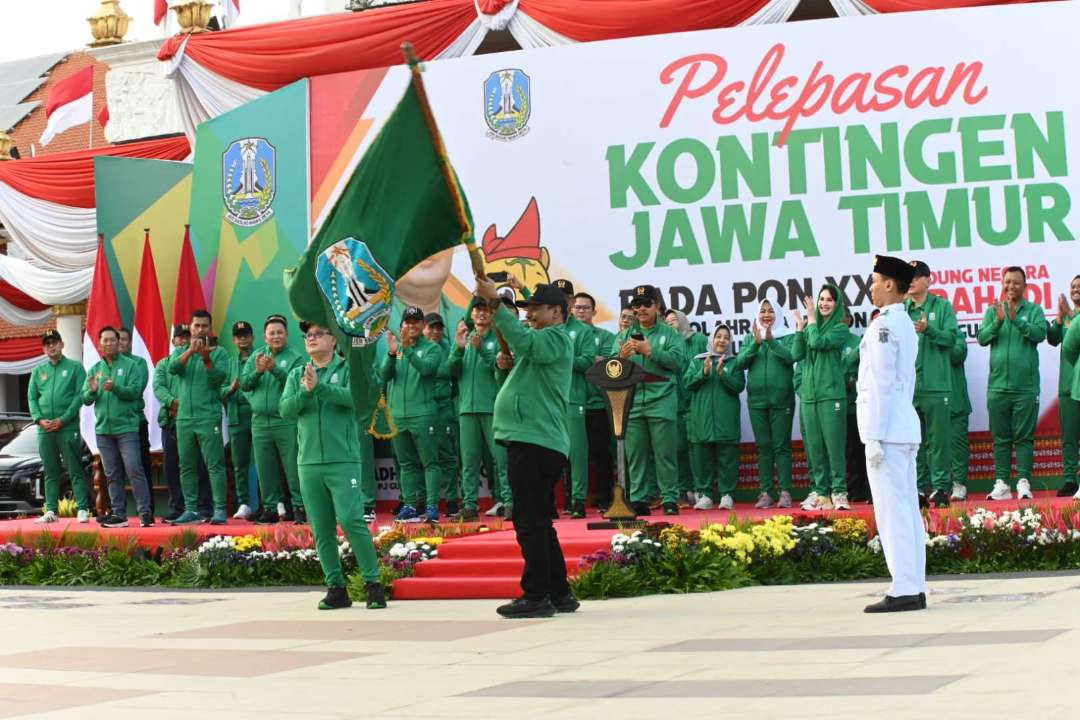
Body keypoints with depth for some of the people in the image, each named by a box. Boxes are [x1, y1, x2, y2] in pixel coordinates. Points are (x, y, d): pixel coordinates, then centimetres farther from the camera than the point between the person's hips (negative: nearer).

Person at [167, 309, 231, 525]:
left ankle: (220, 509, -10)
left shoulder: (219, 352, 4)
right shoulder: (180, 351, 13)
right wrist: (190, 352, -23)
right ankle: (190, 510, 13)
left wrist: (207, 359, -26)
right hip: (184, 417, 4)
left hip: (209, 417, -4)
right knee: (187, 467, 7)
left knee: (215, 464, -9)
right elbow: (172, 368, -8)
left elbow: (220, 378, -11)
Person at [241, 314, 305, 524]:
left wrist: (274, 369, -24)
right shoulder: (255, 357, 13)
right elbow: (244, 384, 5)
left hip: (286, 422, -5)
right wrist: (258, 371, -13)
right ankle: (270, 508, 17)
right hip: (260, 422, 5)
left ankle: (299, 507, 0)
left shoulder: (296, 358, 0)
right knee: (265, 470, 9)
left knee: (292, 468, -6)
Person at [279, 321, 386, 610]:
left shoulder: (348, 368, 3)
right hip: (309, 463, 4)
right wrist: (306, 391, -15)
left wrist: (319, 386, -23)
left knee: (352, 521, -13)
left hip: (343, 460, -4)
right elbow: (285, 410, 2)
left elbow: (355, 397, -15)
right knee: (321, 531, 4)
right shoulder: (296, 375, 14)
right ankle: (336, 588, 10)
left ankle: (373, 583, -4)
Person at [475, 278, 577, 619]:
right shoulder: (545, 341, 25)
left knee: (531, 523, -10)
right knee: (538, 524, 15)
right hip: (533, 441, 11)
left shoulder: (555, 338, -8)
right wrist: (507, 364, 6)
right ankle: (559, 594, 19)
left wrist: (494, 303, -30)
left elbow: (524, 341, -28)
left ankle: (536, 596, -10)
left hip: (535, 442, -11)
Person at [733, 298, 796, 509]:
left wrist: (771, 340, -20)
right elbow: (740, 362, 1)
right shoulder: (750, 339, 13)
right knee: (763, 447, 4)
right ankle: (765, 492, 6)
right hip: (757, 400, 3)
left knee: (781, 446, -4)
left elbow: (791, 357, -12)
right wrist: (756, 344, -12)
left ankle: (785, 492, -5)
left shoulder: (788, 337, 5)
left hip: (781, 399, -3)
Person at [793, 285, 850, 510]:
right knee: (814, 445, 5)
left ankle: (838, 491, -4)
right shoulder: (811, 327, 16)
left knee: (834, 443, -7)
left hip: (831, 393, -5)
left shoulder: (841, 329, 0)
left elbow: (818, 342, -16)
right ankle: (820, 491, 9)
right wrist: (800, 328, 2)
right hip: (809, 394, 5)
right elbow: (797, 355, 7)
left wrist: (812, 320, -3)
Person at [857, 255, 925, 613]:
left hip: (886, 427, -10)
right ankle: (915, 588, 13)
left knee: (891, 511, -8)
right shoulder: (906, 324, 18)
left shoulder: (884, 325, -12)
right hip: (905, 426, 10)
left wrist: (875, 437, -17)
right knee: (908, 510, 10)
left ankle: (903, 590, -8)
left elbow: (881, 383, -17)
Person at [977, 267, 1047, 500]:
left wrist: (1016, 319, -22)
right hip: (997, 385, 2)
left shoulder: (1034, 310, 6)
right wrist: (998, 321, -18)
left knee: (1024, 437, -4)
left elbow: (1040, 334, -11)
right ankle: (1001, 484, 6)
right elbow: (982, 338, -1)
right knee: (1000, 438, 4)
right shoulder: (993, 310, 12)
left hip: (1026, 386, -2)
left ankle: (1023, 482, -3)